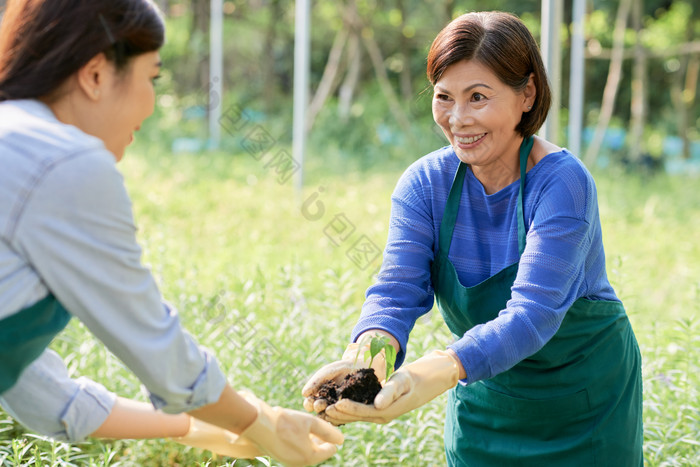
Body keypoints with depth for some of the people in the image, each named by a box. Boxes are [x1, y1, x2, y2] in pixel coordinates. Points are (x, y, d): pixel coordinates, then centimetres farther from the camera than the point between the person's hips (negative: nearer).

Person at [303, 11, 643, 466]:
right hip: (484, 405, 4)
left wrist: (441, 370, -52)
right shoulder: (424, 184, -10)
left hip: (586, 403, -3)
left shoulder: (563, 182, -25)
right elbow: (397, 291, -21)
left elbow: (533, 313, -35)